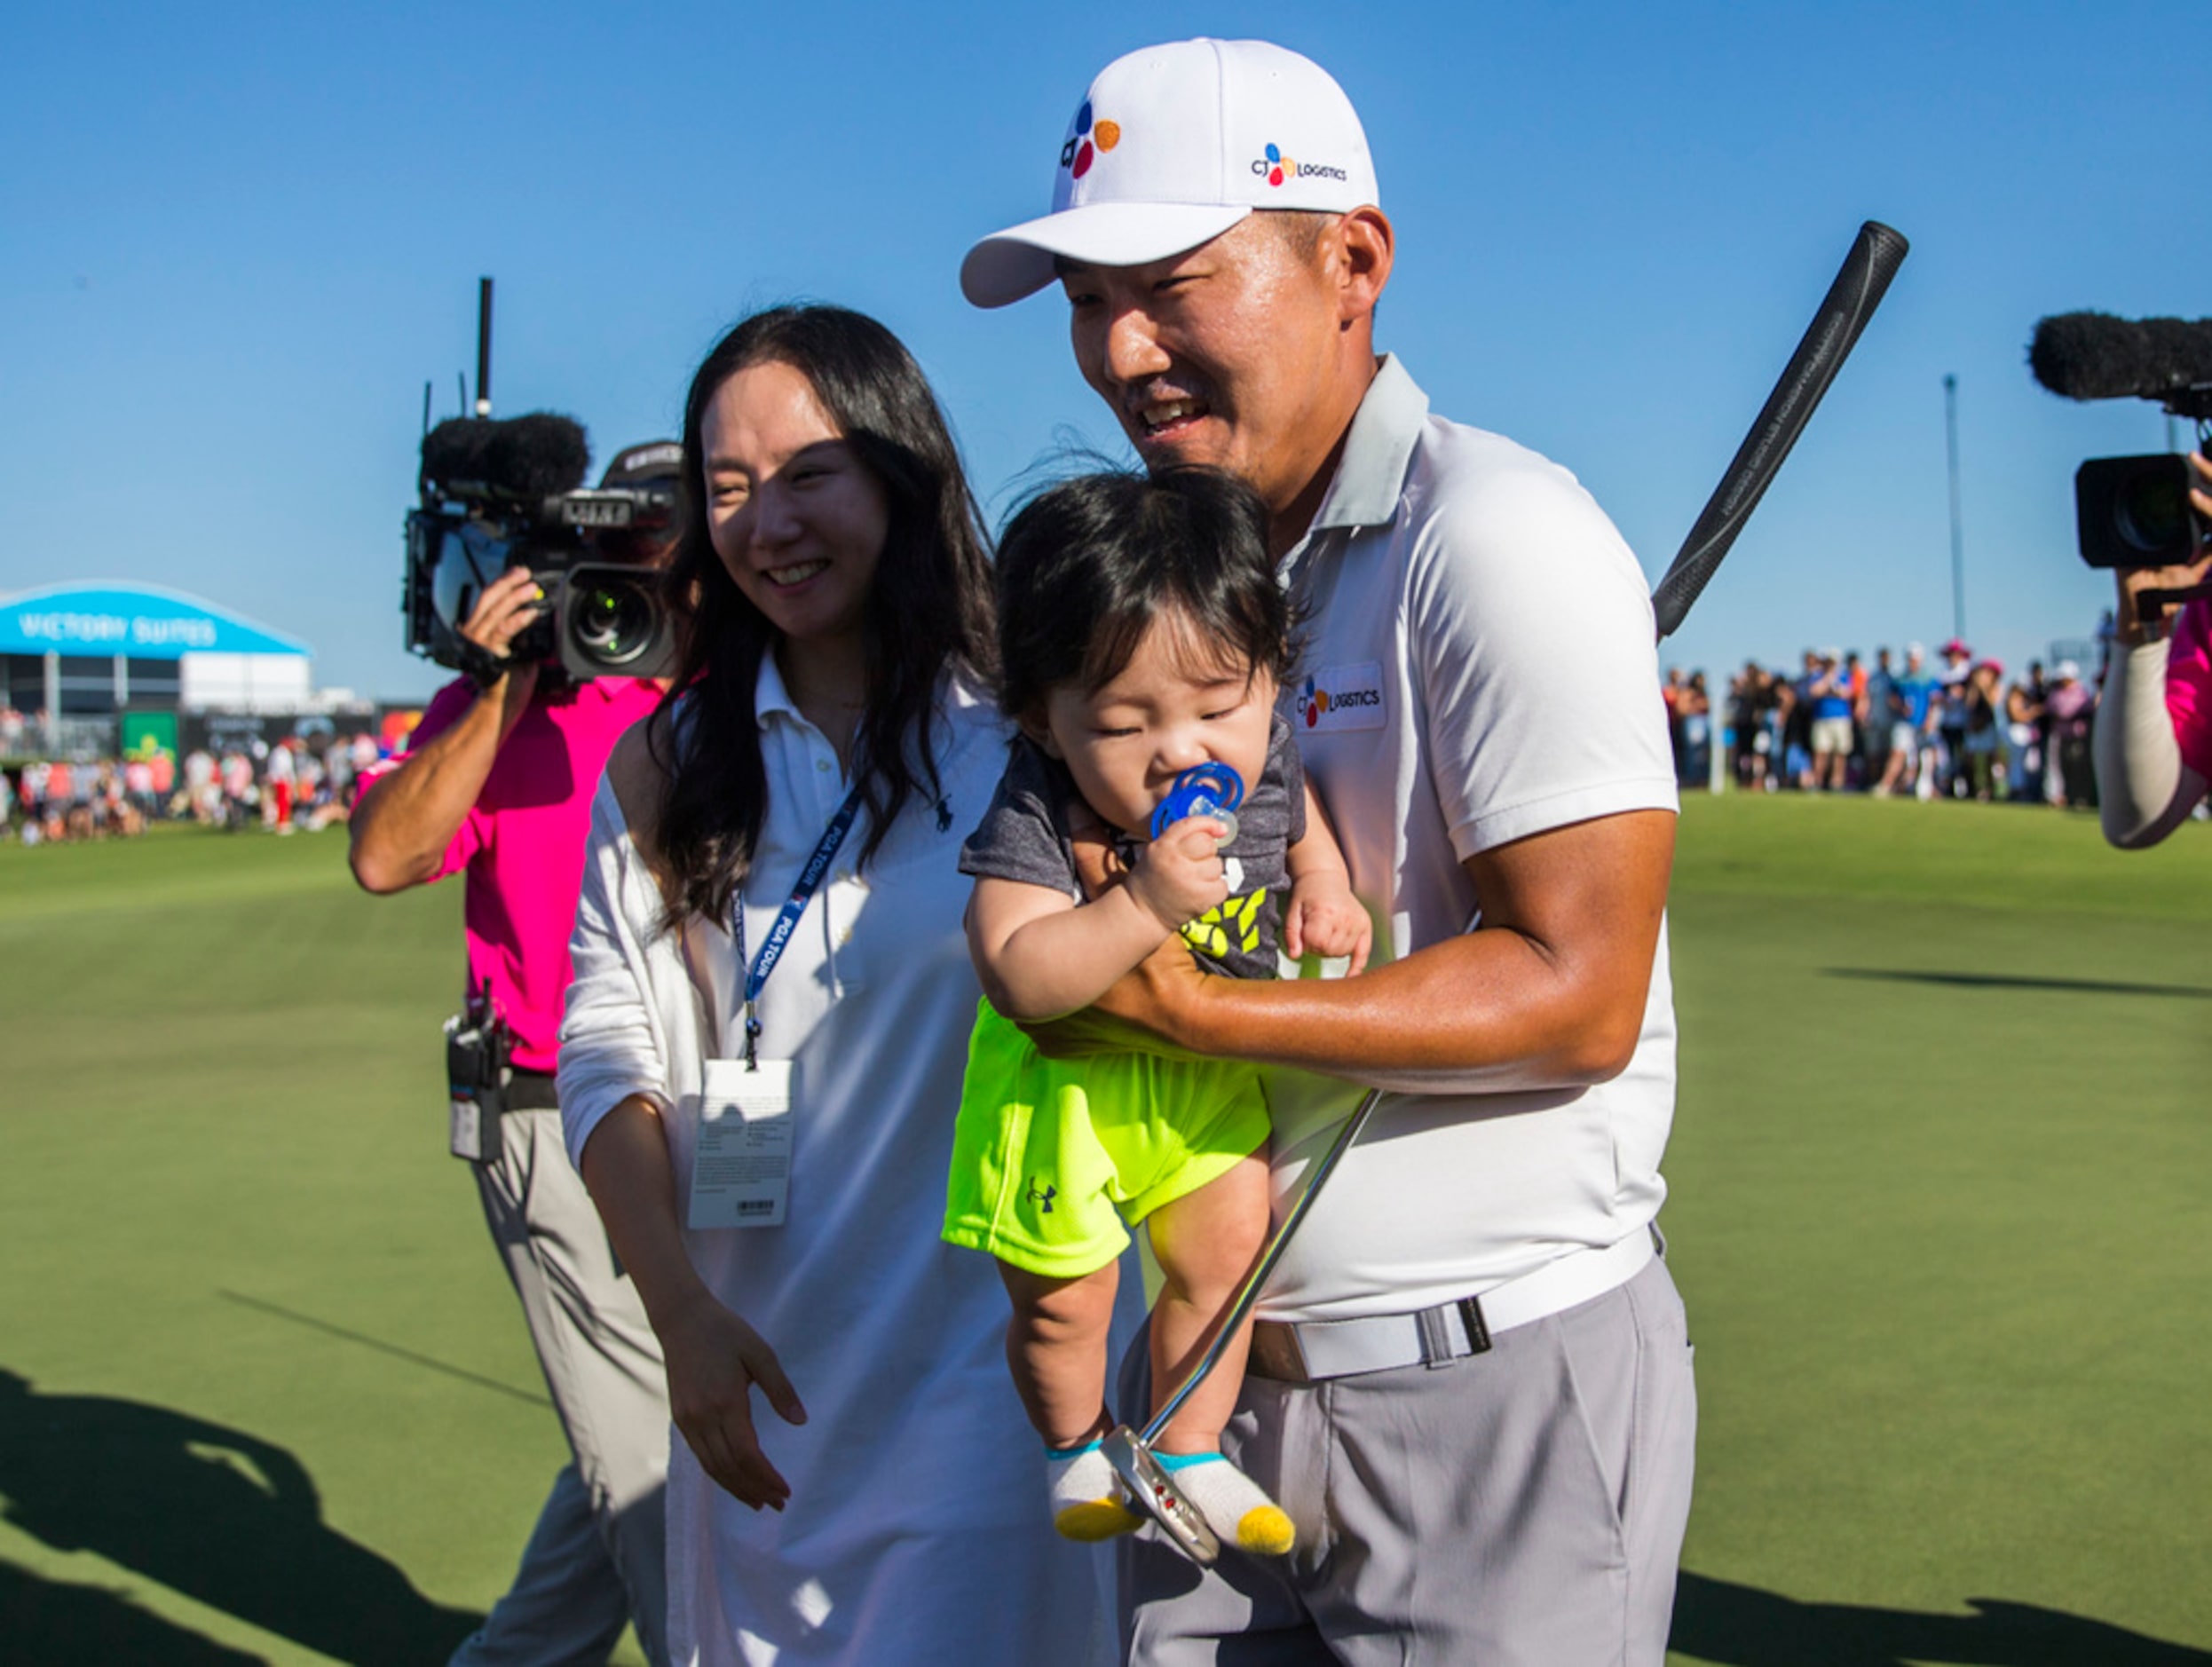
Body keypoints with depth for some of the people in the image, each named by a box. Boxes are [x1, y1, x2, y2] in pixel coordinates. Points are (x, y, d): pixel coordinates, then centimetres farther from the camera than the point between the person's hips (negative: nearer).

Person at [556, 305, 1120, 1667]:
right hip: (759, 1375, 4)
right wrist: (682, 1309, -8)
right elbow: (611, 1057, 3)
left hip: (985, 1364, -3)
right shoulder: (667, 770, 8)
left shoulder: (1030, 736, -4)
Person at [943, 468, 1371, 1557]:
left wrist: (1322, 894, -6)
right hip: (1069, 1087, -4)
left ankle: (1190, 1451, 32)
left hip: (1206, 1073, 4)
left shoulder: (1265, 768, -12)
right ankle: (1076, 1449, 38)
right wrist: (1144, 905, -47)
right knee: (1061, 1301, 8)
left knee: (1222, 1255, 9)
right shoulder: (1035, 816, -28)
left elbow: (1302, 826, 14)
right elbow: (1018, 975, -37)